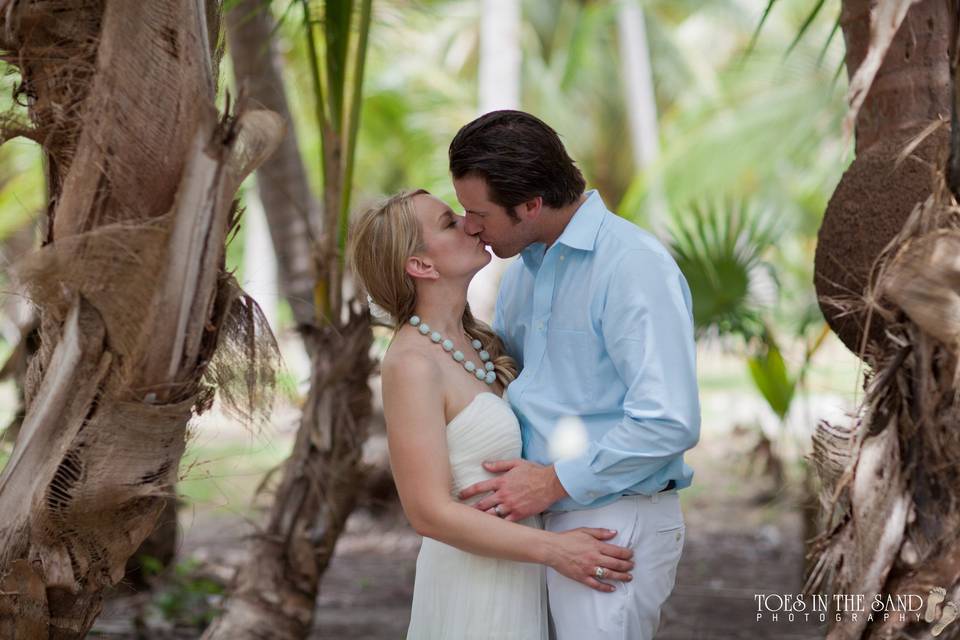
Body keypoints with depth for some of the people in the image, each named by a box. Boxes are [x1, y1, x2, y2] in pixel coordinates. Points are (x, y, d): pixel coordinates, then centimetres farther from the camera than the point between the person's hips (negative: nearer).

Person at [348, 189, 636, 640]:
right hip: (476, 589, -9)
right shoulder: (410, 364, -19)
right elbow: (428, 512, -22)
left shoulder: (473, 340, 7)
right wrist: (553, 550, -22)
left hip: (513, 573, 9)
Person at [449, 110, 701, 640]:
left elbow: (670, 423, -24)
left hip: (614, 528, -8)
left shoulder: (633, 267, -17)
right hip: (554, 518, 8)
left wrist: (554, 481, -18)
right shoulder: (523, 271, 11)